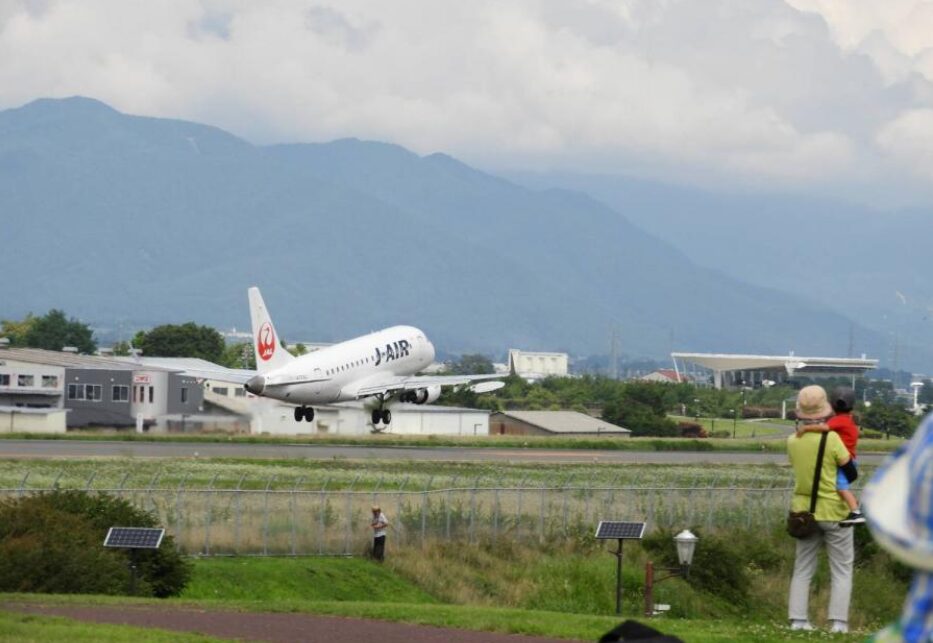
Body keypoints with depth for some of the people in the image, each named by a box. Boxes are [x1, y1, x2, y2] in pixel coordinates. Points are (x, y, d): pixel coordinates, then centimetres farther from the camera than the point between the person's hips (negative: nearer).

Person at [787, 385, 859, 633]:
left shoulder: (792, 441, -2)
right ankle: (838, 622, -4)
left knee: (802, 569, 11)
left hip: (804, 510, 4)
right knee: (841, 570, 4)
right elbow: (851, 473, -7)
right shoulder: (831, 438, -16)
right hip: (834, 512, -4)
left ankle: (798, 620, 4)